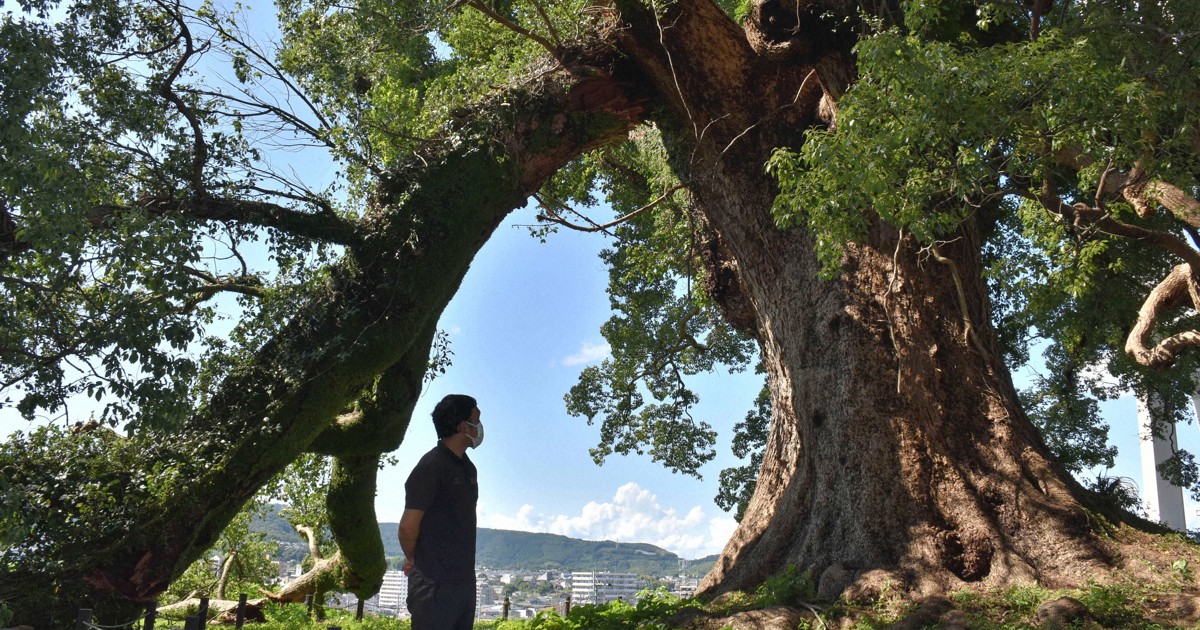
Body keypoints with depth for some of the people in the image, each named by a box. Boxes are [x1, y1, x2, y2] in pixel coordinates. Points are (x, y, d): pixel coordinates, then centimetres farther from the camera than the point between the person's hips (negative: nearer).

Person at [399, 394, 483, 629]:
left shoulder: (468, 468, 13)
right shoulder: (432, 466, -14)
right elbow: (409, 525, -15)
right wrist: (413, 560, 1)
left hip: (465, 579, 8)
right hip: (435, 583, -8)